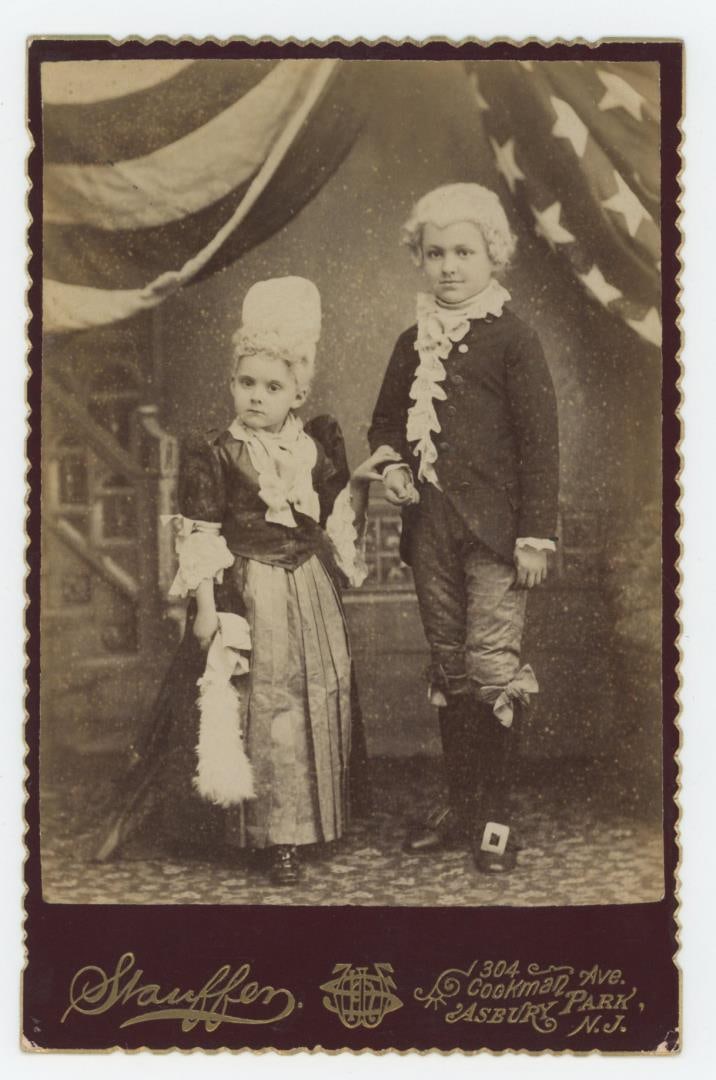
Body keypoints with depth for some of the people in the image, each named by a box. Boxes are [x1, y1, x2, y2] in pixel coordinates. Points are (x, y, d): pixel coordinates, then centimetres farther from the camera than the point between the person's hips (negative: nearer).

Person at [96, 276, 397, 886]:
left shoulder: (317, 448, 8)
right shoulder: (214, 456, -5)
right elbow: (200, 537, -8)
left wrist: (357, 480, 5)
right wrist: (205, 606, -13)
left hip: (310, 592, 5)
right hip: (247, 595, -4)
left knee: (319, 702, 7)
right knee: (264, 707, -4)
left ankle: (315, 818, 21)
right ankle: (278, 835, 4)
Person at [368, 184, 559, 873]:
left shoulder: (511, 340, -4)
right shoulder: (412, 345, 11)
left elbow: (539, 442, -7)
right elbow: (384, 421, 24)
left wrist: (536, 534, -11)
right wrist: (390, 463, 3)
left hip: (493, 528, -5)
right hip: (430, 526, 6)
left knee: (494, 666, -6)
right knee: (449, 669, 12)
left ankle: (495, 816, 7)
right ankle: (459, 805, 23)